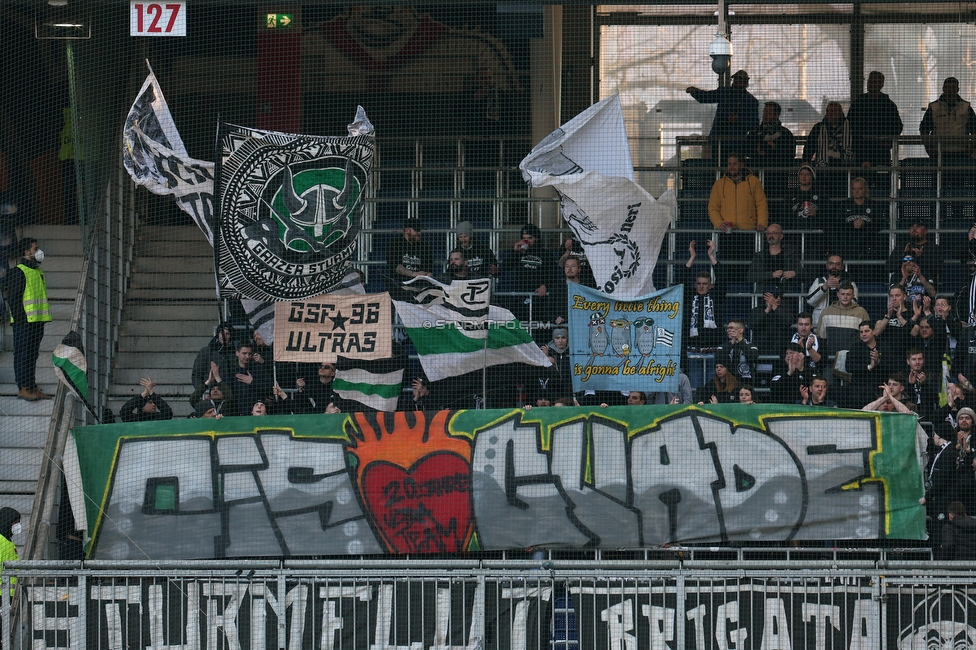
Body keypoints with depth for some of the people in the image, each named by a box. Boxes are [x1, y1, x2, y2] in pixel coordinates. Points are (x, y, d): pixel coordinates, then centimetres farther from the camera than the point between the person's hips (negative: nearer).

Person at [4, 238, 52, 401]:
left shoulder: (38, 271, 18)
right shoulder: (18, 272, -10)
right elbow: (13, 298, -14)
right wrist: (21, 318, -18)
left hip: (37, 321, 8)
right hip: (24, 322, -8)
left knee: (33, 355, 10)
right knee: (23, 355, -5)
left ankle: (32, 387, 14)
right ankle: (23, 388, -5)